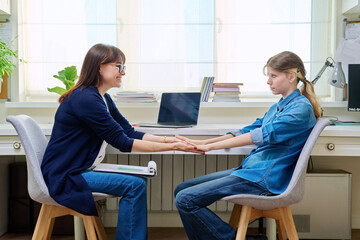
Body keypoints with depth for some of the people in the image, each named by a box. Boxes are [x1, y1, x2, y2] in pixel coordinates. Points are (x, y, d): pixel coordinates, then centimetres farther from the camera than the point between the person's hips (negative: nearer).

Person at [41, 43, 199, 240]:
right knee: (134, 185, -18)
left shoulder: (103, 99, 10)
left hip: (80, 170, 10)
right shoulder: (86, 99, -21)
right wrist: (171, 147, -21)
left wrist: (168, 139, -5)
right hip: (63, 177, -10)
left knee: (139, 180, 4)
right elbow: (122, 142, -22)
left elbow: (130, 133, 7)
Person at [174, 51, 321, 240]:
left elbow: (264, 135, -21)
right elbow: (248, 131, 15)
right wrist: (203, 142, 2)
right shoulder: (277, 107, 19)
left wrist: (210, 146, -22)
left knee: (185, 200, -17)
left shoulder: (302, 108, -11)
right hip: (250, 168, 10)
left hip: (265, 179, -10)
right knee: (181, 189, 4)